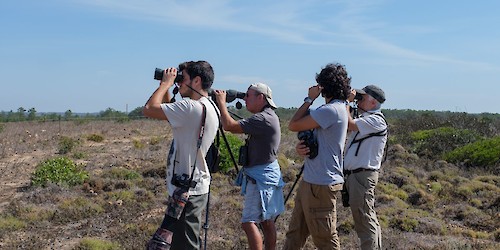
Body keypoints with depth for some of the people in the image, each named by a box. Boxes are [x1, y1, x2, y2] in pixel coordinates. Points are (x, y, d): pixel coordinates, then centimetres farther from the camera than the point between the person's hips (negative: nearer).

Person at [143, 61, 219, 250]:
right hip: (195, 187, 10)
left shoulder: (192, 107, -20)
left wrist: (166, 83, -7)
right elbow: (170, 113, 23)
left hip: (186, 191, -10)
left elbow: (149, 109, -20)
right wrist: (166, 87, 14)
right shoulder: (210, 108, 11)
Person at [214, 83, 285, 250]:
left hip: (261, 176, -10)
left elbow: (229, 126, -24)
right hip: (265, 175, 10)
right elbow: (238, 126, 19)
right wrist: (222, 103, 8)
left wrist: (221, 102, -11)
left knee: (249, 222, -10)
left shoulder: (263, 119, -19)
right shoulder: (268, 116, 13)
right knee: (266, 221, 15)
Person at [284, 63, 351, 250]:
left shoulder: (332, 110, -19)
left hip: (321, 185, -10)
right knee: (294, 234, 16)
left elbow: (293, 125, -15)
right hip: (310, 181, 10)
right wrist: (301, 148, -5)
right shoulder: (336, 108, 13)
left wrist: (309, 99, -4)